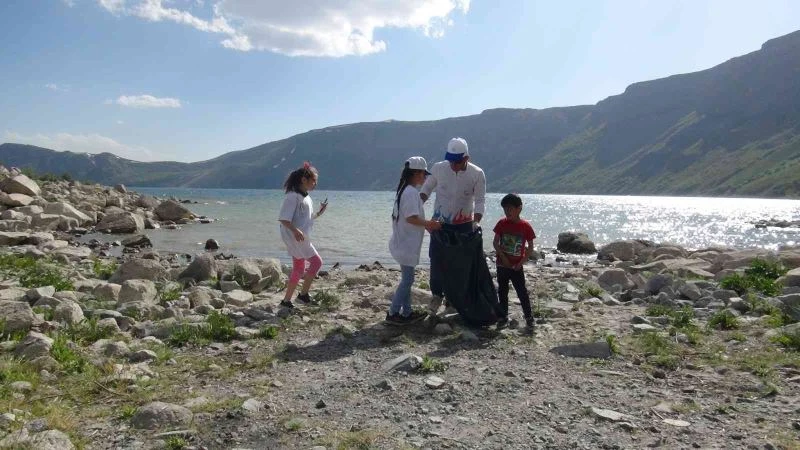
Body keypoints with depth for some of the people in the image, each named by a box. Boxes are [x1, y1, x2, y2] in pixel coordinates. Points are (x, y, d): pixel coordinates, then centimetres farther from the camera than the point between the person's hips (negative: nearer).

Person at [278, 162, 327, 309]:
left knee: (299, 269, 13)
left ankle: (286, 300, 20)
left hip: (301, 238, 10)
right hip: (295, 237, -10)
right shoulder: (293, 196, -15)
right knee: (316, 261, -7)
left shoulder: (306, 197, 15)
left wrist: (319, 213, 9)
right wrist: (295, 230, -34)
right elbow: (283, 218, -21)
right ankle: (303, 294, 2)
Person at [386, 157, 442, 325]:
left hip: (403, 243, 10)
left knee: (407, 278, 15)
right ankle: (393, 313, 3)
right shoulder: (411, 192, -18)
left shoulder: (404, 190, 13)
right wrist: (429, 224, -12)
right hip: (406, 244, -10)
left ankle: (406, 312, 23)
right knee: (407, 279, -3)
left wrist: (426, 223, 11)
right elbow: (411, 218, -25)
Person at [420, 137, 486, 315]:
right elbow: (426, 189, 2)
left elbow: (480, 201, -11)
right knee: (436, 258, -3)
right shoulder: (438, 168, -12)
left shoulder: (477, 174, -15)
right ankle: (437, 294, 15)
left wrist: (476, 223, -25)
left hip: (464, 224, -1)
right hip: (440, 222, 1)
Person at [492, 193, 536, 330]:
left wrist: (522, 262, -11)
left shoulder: (525, 226, -8)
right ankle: (503, 316, 22)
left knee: (522, 291, -1)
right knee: (502, 291, 10)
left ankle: (528, 317, 9)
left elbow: (530, 247, -3)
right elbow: (495, 242, -2)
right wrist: (503, 257, -13)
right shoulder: (502, 223, -3)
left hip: (516, 266, -2)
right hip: (502, 265, 3)